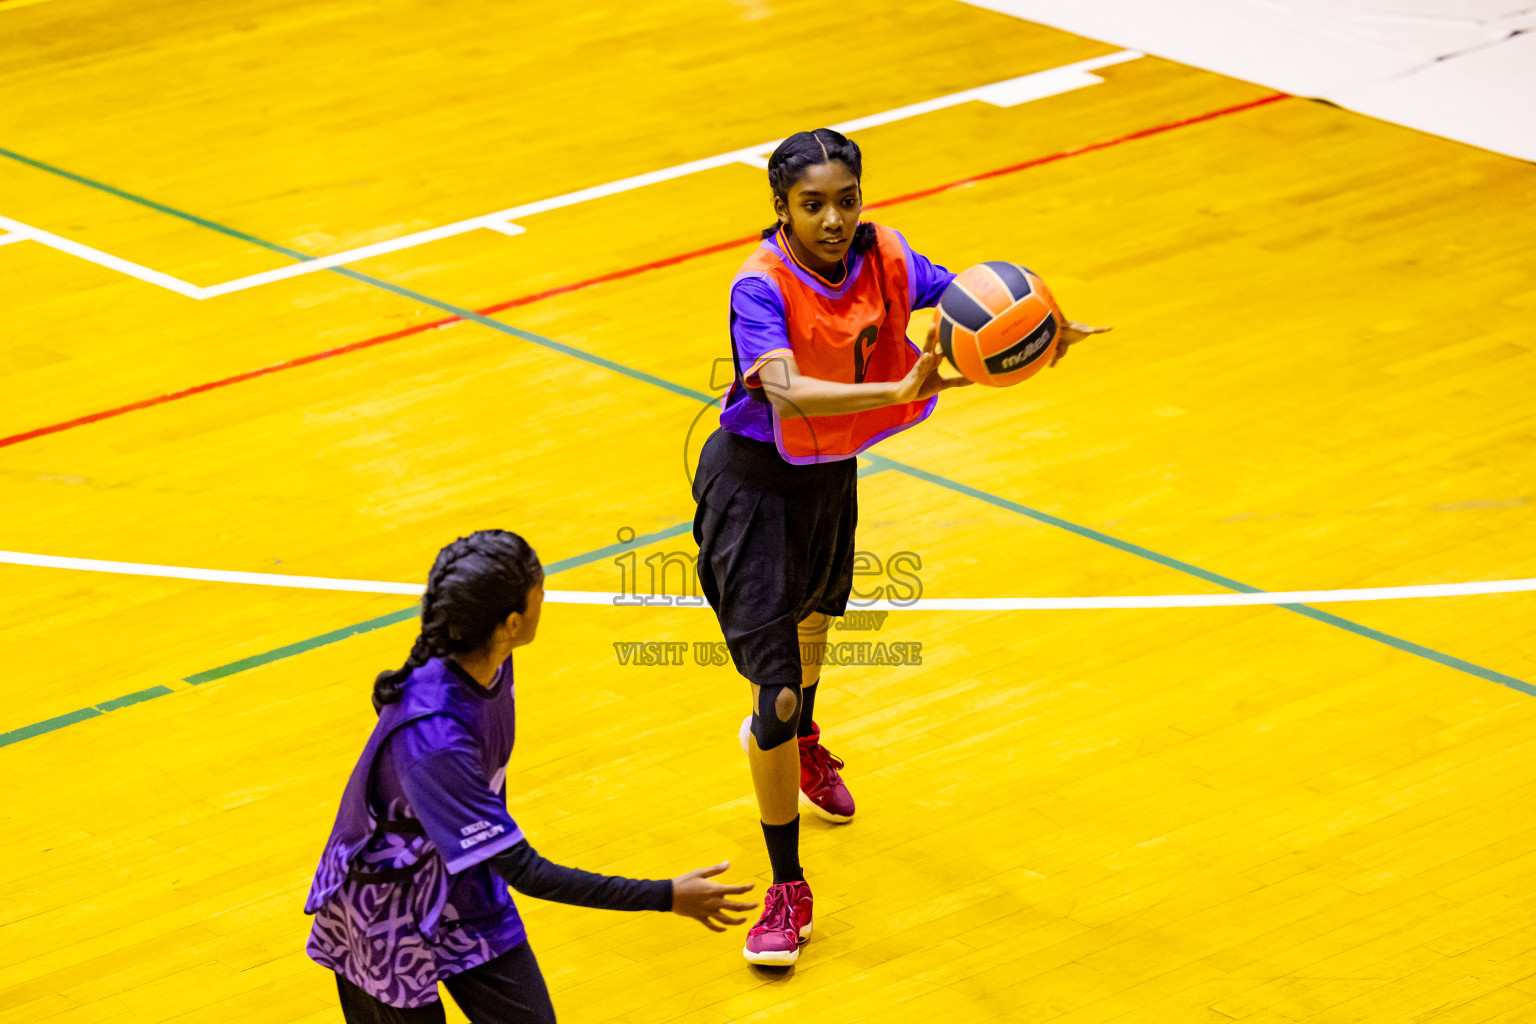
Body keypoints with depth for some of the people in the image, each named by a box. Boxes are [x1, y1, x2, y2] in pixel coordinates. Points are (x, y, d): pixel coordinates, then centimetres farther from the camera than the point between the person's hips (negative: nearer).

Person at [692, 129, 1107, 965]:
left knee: (818, 608, 34)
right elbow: (788, 394, -46)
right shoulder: (762, 287, -31)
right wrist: (902, 391, -59)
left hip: (832, 470, 7)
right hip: (753, 480, -7)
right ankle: (787, 890, 0)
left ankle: (797, 738, 68)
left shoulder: (883, 259, -15)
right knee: (776, 689, -14)